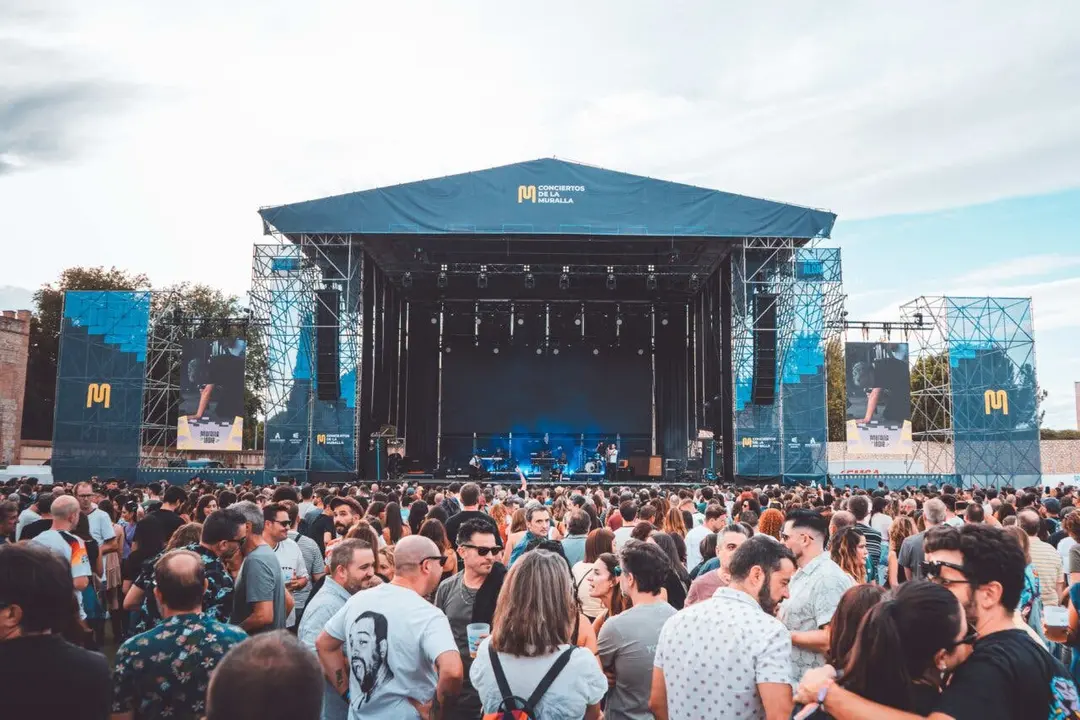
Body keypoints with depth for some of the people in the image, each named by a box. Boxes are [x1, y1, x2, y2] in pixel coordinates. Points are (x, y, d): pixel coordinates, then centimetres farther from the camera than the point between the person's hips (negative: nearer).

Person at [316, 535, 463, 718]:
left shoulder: (358, 600, -2)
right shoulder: (428, 615, -21)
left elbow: (324, 644, 10)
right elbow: (452, 671, -36)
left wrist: (348, 692, 11)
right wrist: (434, 708, -19)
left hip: (359, 713, 5)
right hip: (404, 715, -5)